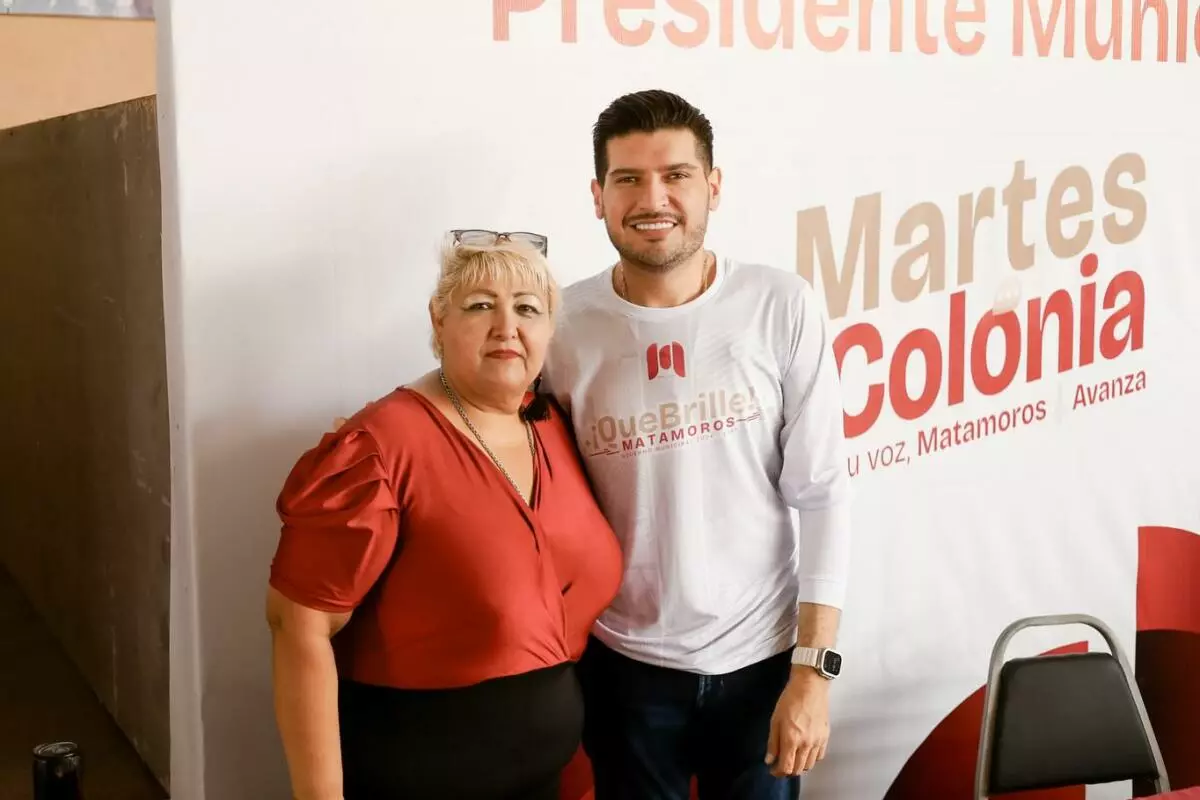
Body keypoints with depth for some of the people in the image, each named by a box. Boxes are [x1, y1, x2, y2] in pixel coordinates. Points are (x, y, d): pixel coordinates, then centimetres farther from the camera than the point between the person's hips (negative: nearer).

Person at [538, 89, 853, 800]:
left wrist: (814, 669, -9)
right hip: (625, 662, 1)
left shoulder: (784, 307, -8)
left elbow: (821, 493, -7)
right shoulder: (564, 326, -6)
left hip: (763, 657, 0)